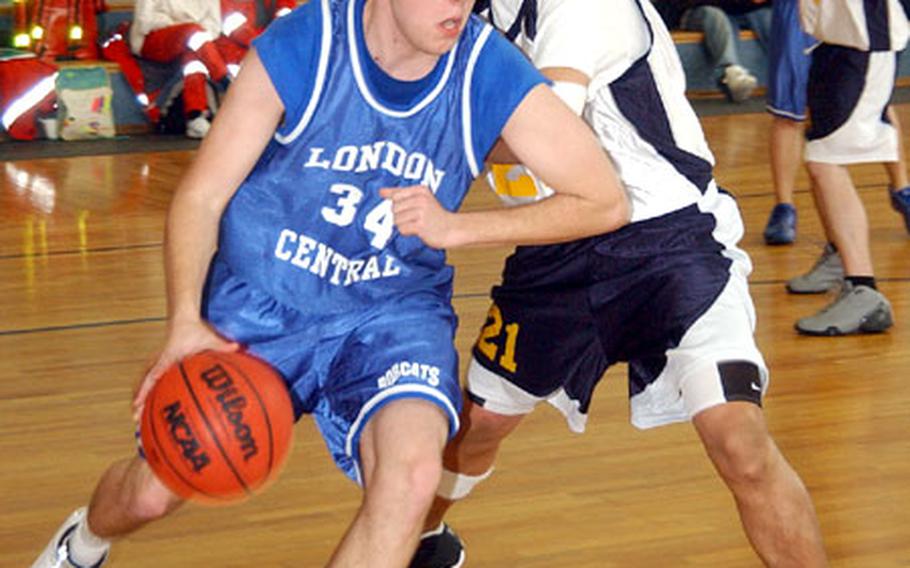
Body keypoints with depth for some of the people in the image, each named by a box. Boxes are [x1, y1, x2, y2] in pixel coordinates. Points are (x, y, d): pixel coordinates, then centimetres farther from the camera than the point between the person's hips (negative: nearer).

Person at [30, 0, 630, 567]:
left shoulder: (493, 74, -19)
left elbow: (607, 202, -14)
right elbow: (200, 196, -14)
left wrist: (455, 228, -21)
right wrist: (186, 323, -30)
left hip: (393, 311, 0)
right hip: (260, 299, 0)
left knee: (413, 472, -29)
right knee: (153, 492, 9)